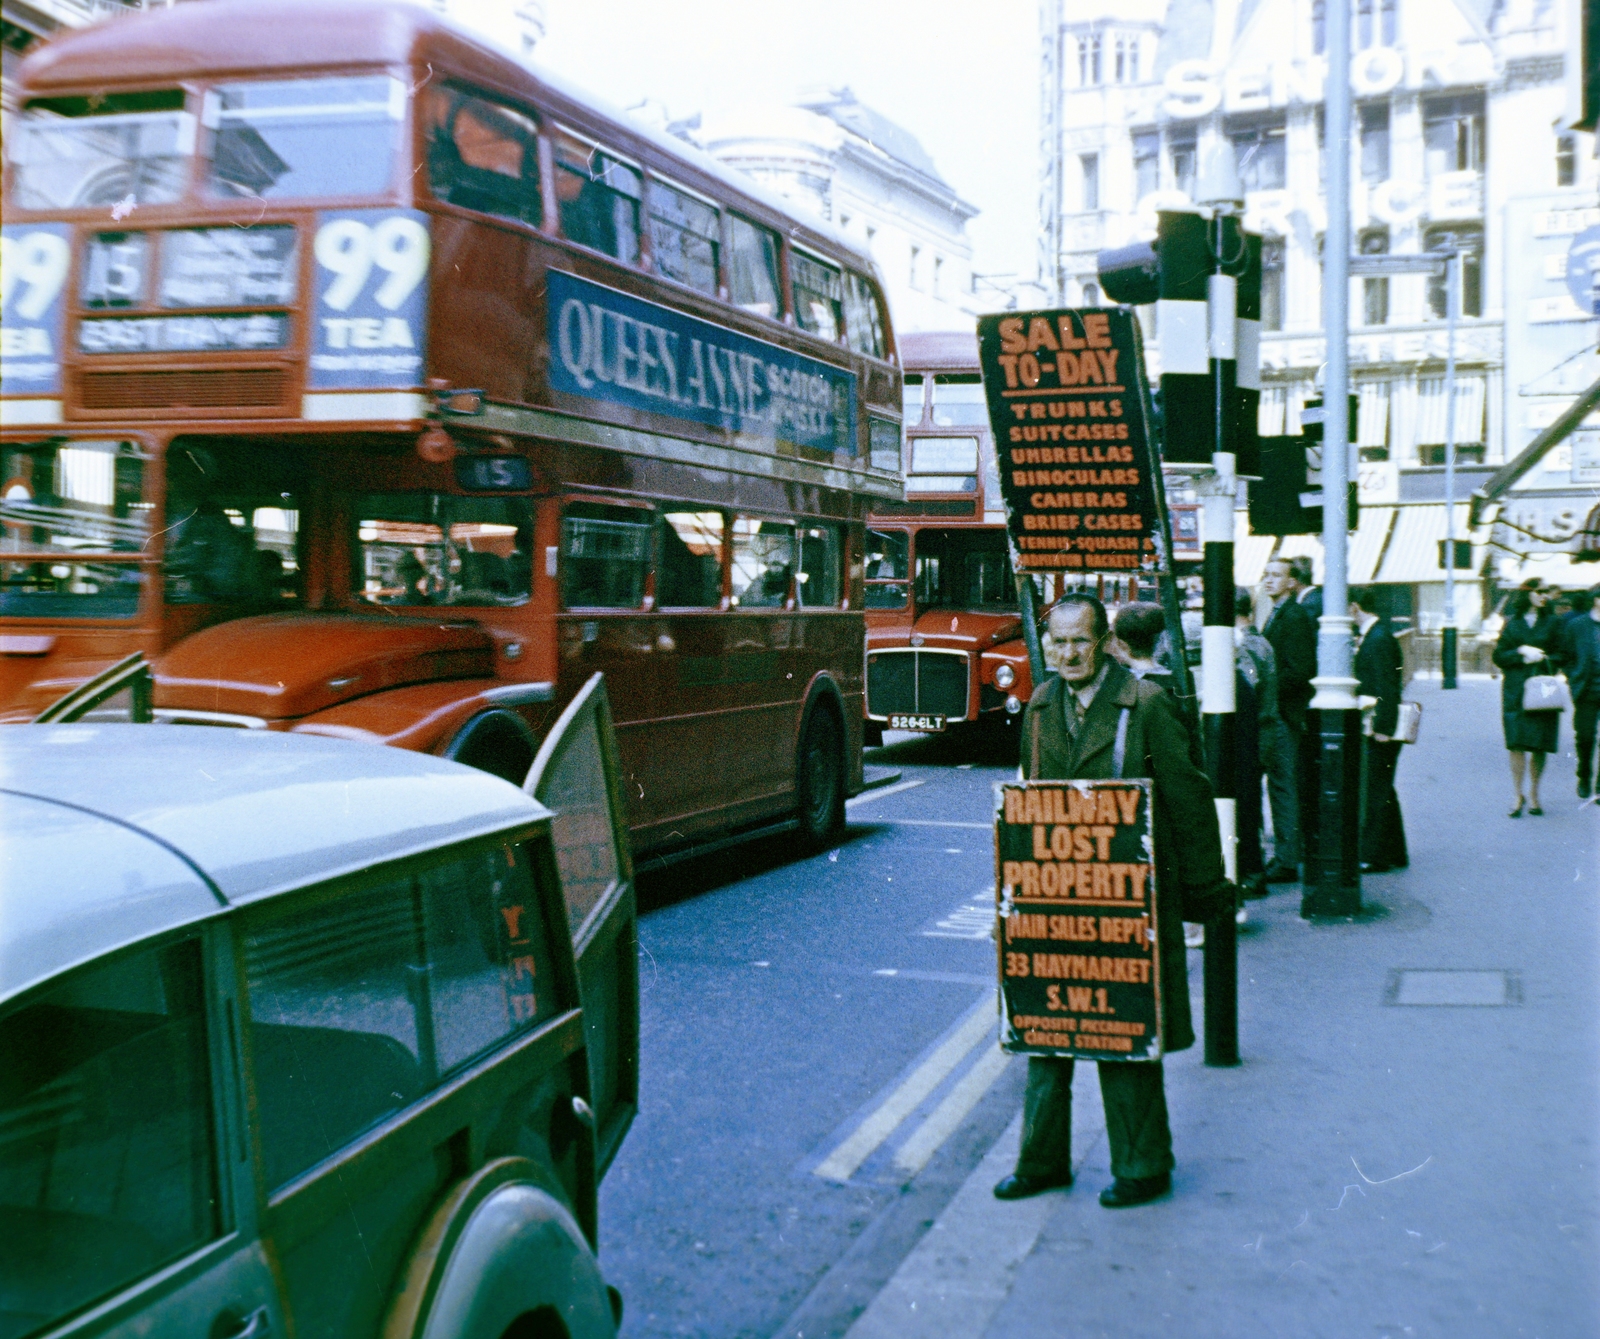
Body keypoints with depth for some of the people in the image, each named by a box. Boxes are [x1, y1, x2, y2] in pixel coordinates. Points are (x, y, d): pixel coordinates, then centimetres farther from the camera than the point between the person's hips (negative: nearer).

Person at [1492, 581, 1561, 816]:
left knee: (1540, 745, 0)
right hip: (1516, 690, -1)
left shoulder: (1551, 622, 9)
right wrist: (1521, 652, -11)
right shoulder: (1512, 623, 7)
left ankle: (1534, 795, 13)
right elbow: (1499, 656, 4)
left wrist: (1542, 658, -10)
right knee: (1517, 744, -7)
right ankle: (1519, 797, 1)